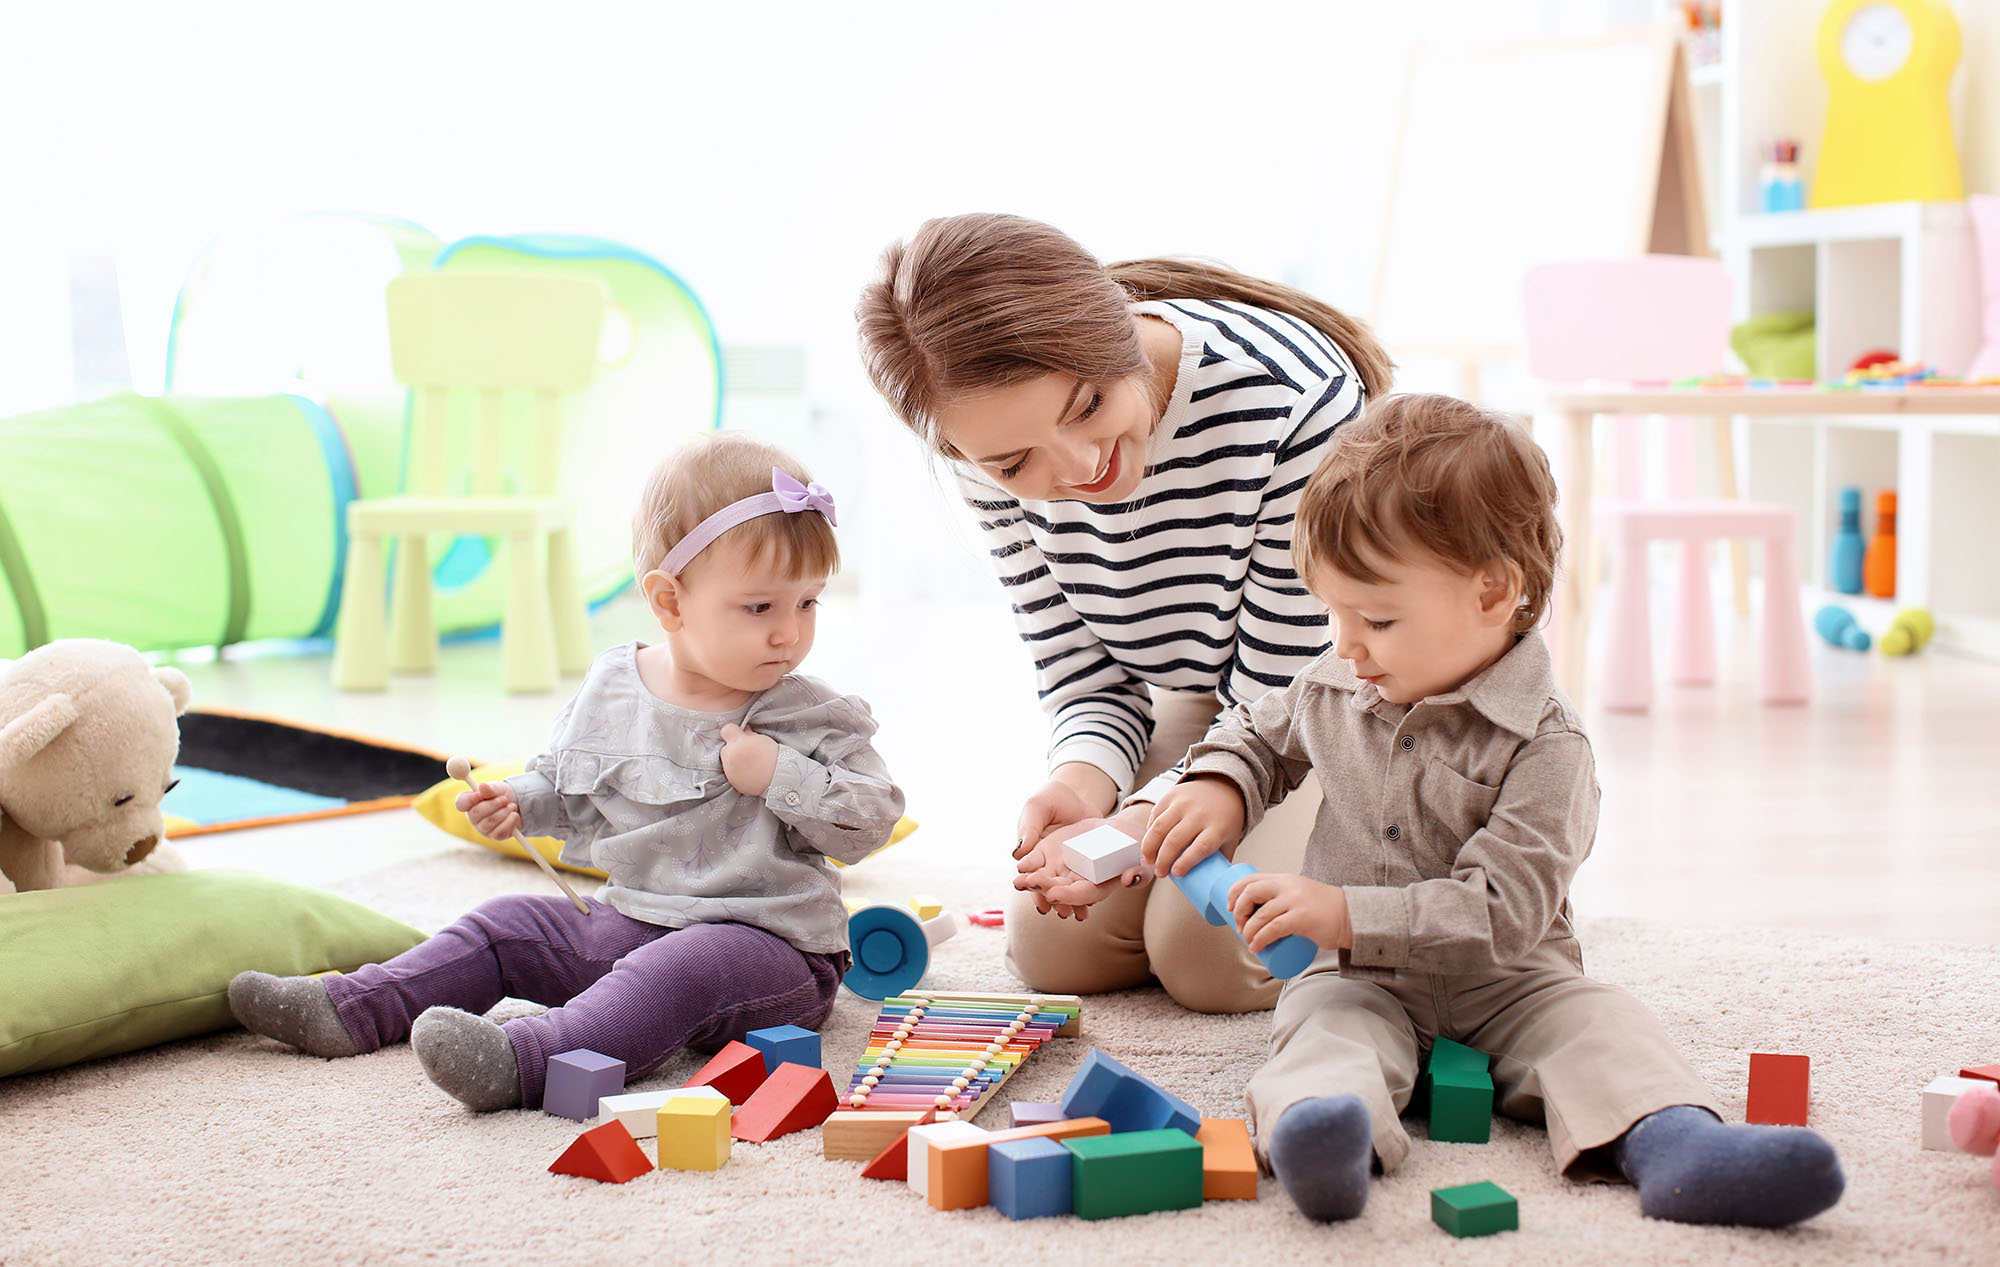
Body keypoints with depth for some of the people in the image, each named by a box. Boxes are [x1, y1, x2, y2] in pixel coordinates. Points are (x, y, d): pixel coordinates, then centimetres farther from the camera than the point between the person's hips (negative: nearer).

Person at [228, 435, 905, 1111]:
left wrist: (780, 776, -23)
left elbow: (871, 822, -13)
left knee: (683, 968, -36)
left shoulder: (811, 718, -10)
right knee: (505, 926, 7)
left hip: (769, 946, -6)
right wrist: (520, 803, 0)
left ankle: (521, 1061, -52)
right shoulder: (609, 688, 3)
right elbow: (567, 785, 21)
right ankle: (348, 1010, 6)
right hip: (626, 921, 7)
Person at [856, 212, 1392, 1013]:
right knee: (1053, 947, -5)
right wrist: (1080, 780, -31)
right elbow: (1085, 677, -8)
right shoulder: (999, 451, -20)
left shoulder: (1296, 400, -36)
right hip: (1196, 704, 5)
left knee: (1211, 953, -20)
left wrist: (1144, 822, -40)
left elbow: (1283, 705, -26)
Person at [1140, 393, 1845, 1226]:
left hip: (1501, 979, -2)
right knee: (1325, 1024, -30)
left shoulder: (1543, 745, -15)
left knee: (1597, 1022, -28)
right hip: (1359, 978, 2)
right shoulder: (1332, 690, 5)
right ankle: (1318, 1127, -61)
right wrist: (1219, 786, 5)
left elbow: (1501, 912, -22)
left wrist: (1347, 914, -28)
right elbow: (1262, 733, 29)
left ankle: (1674, 1143, -53)